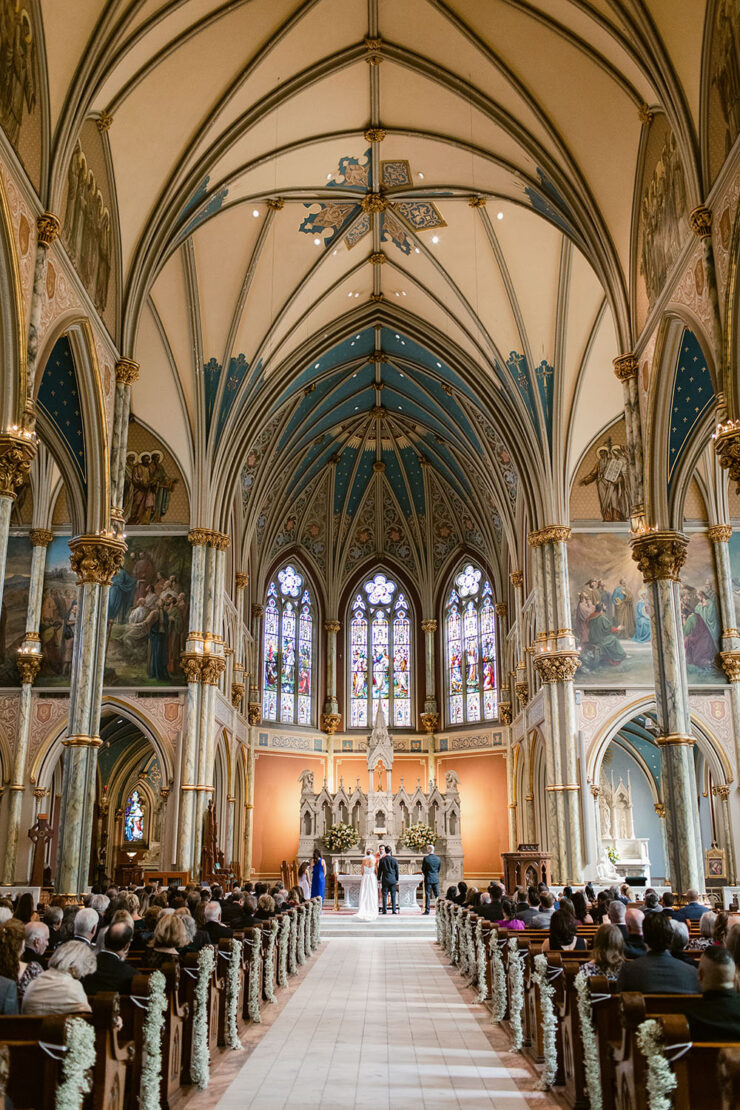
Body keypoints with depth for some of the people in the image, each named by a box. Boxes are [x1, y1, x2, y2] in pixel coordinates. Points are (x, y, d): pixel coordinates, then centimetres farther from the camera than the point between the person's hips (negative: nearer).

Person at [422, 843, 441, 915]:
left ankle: (427, 910, 1)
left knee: (427, 895, 1)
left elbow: (423, 869, -4)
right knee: (437, 895, 8)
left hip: (428, 879, -4)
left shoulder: (426, 858, -12)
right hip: (436, 879, 4)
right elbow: (439, 869, 9)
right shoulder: (438, 859, 1)